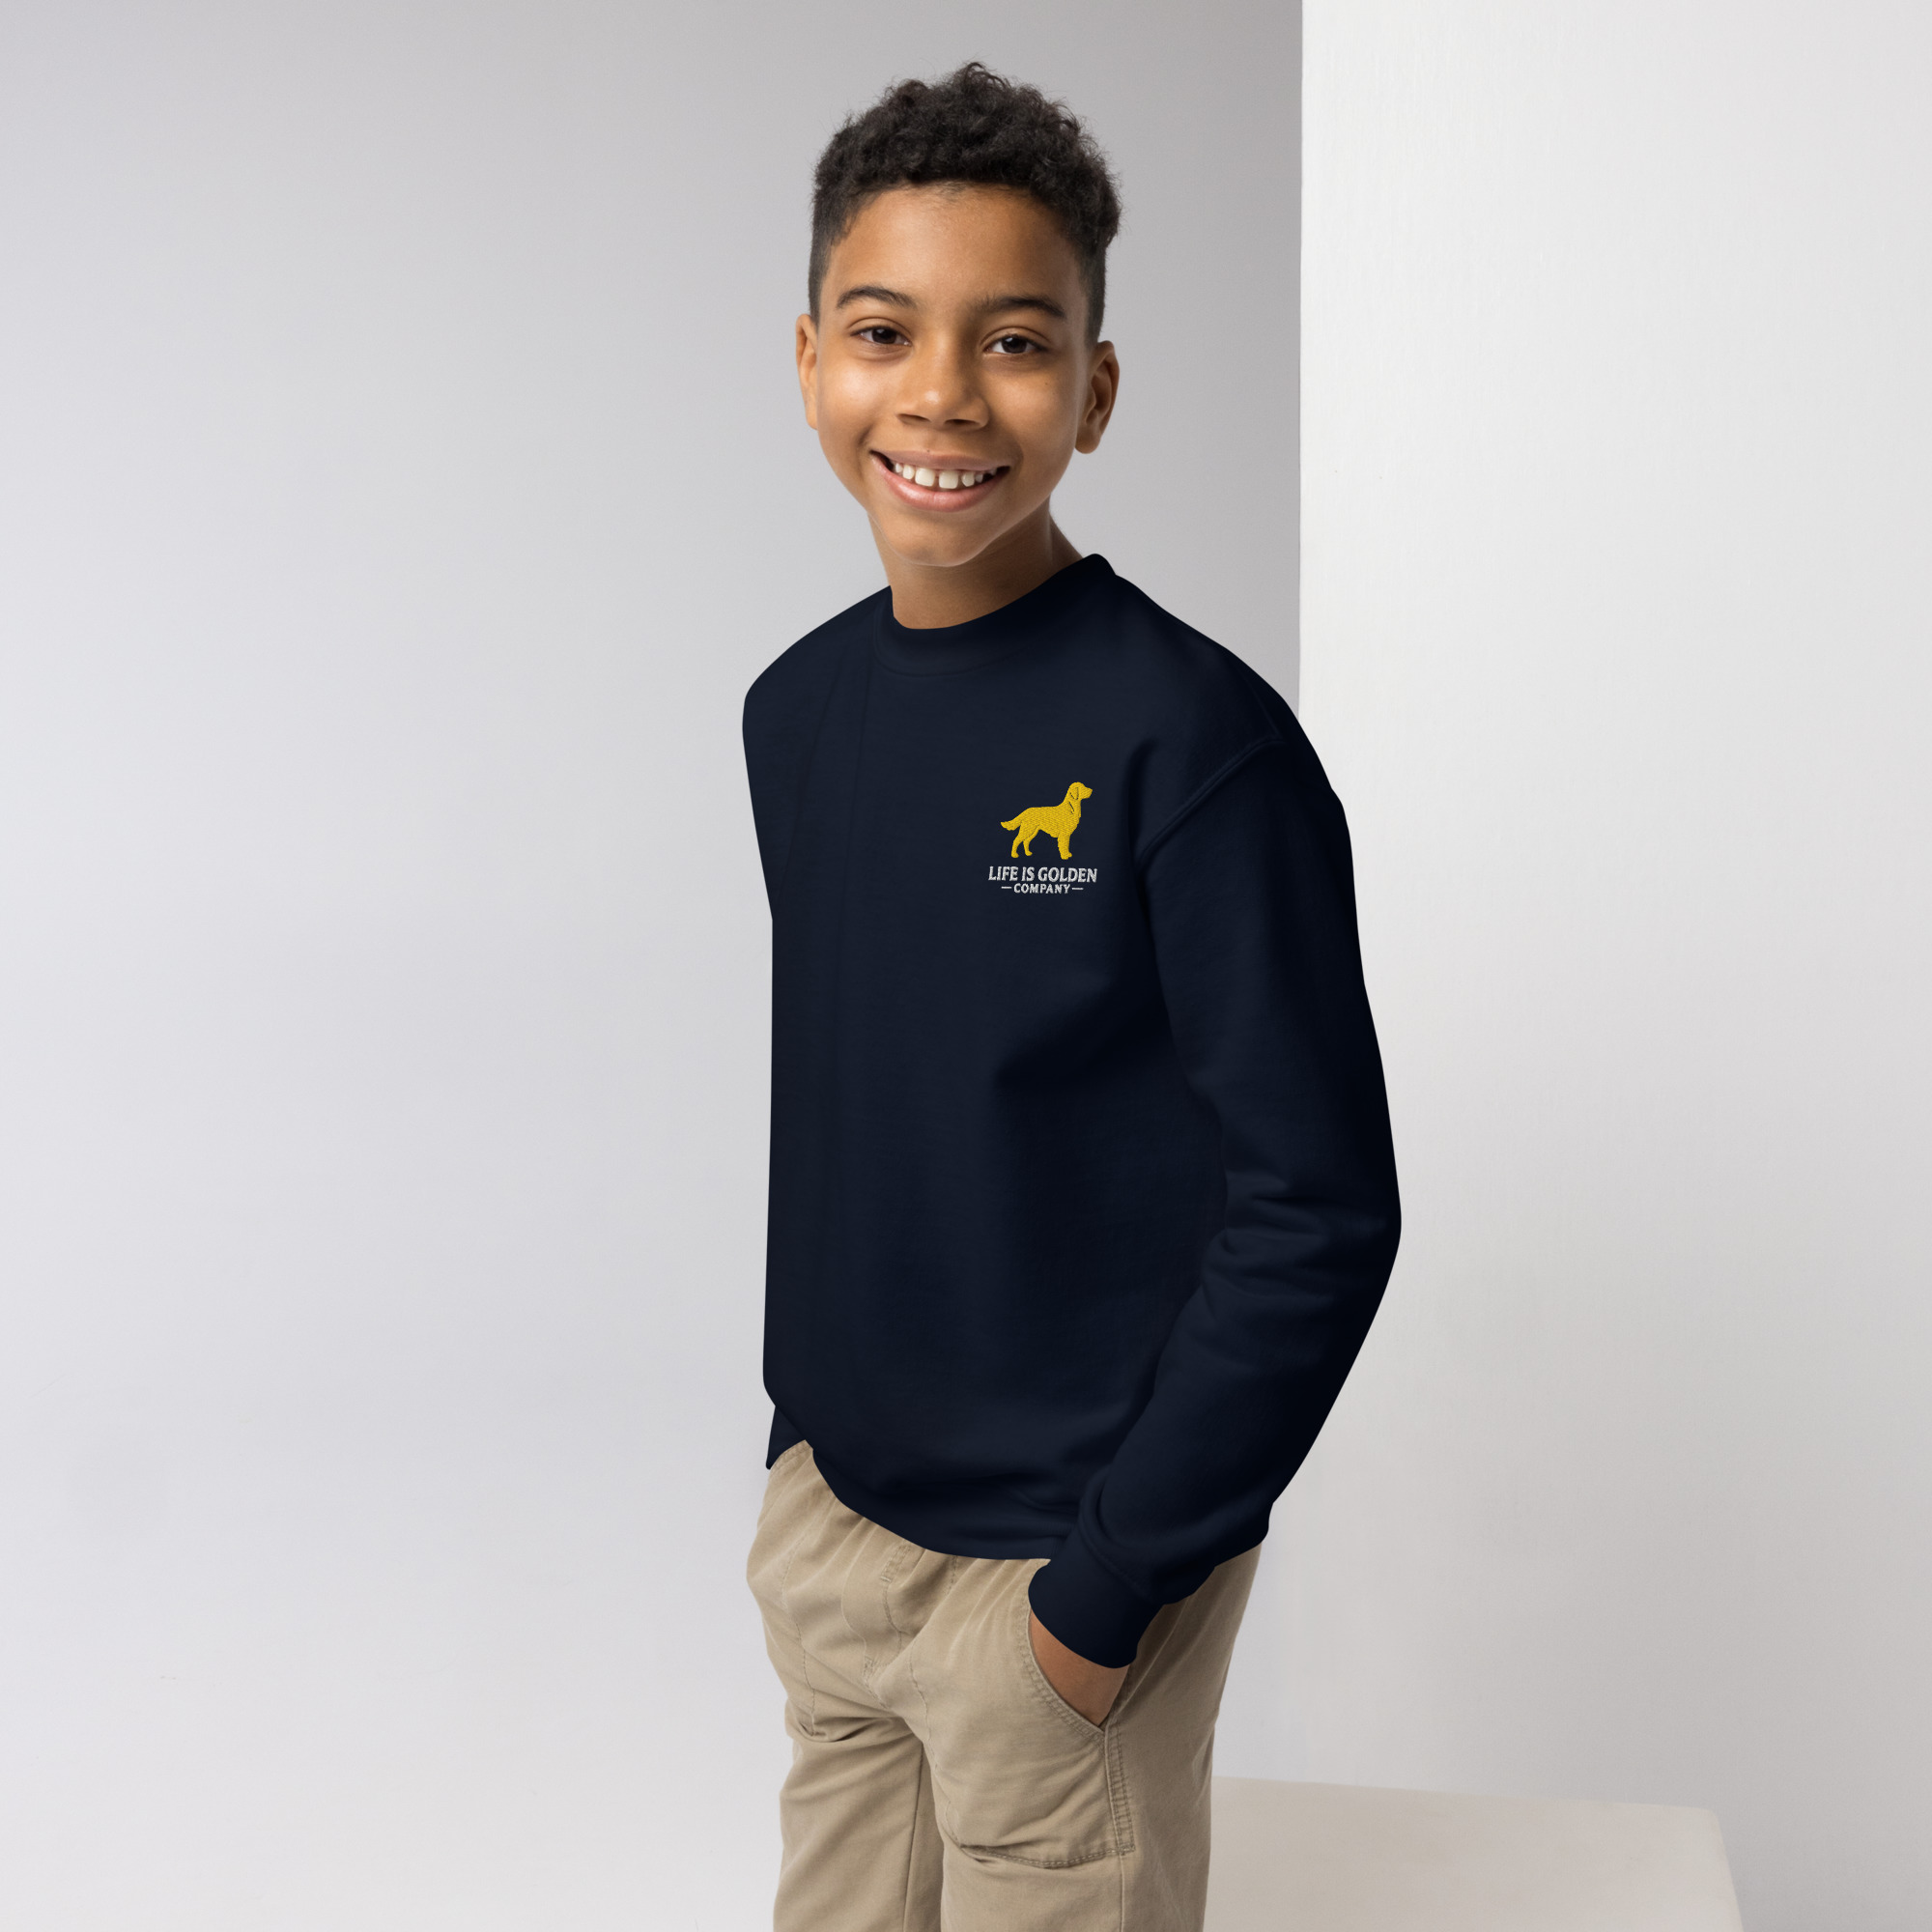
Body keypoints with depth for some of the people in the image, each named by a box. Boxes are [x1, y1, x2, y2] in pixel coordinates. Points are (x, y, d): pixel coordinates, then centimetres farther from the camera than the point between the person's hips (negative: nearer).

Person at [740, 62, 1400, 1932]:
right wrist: (797, 1435, 12)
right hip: (823, 1524, 6)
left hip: (1061, 1568, -6)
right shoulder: (795, 709, 2)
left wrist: (1110, 1583, -15)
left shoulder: (1193, 739, -18)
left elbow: (1319, 1210, -18)